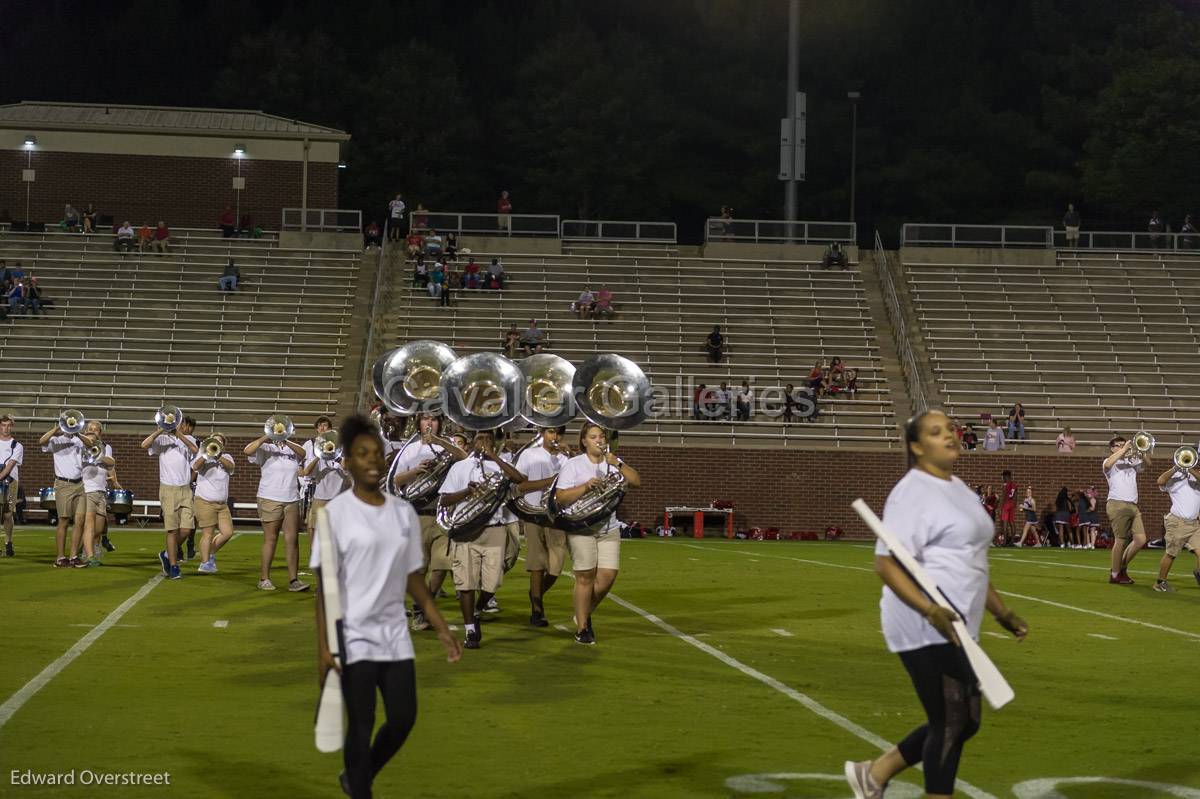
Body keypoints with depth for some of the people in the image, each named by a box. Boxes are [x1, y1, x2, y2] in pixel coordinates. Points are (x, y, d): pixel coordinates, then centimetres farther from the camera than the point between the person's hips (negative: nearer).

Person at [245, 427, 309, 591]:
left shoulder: (292, 447, 12)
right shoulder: (266, 448, 1)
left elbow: (302, 453, -9)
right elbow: (247, 451, -15)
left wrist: (286, 441, -24)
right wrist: (265, 437, -21)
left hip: (291, 500, 3)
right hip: (270, 499, -3)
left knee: (292, 539, -2)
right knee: (270, 539, 0)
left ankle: (293, 580, -4)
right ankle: (264, 578, 8)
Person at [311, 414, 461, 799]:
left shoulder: (403, 512, 7)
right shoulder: (336, 512, -8)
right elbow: (324, 585, -9)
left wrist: (442, 629, 12)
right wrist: (323, 646, -15)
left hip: (395, 635, 5)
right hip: (354, 637, -5)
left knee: (403, 719, 6)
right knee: (361, 726, -2)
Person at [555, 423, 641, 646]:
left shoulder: (614, 463, 10)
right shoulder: (573, 465, 0)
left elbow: (636, 482, -4)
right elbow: (560, 497, -8)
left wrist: (618, 464, -17)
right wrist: (586, 487, -20)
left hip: (608, 527, 4)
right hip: (581, 527, -4)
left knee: (608, 575, -4)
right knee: (586, 577, -5)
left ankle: (584, 614, 20)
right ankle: (582, 628, 5)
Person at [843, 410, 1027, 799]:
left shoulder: (958, 489, 17)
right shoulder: (912, 492, -13)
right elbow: (886, 563, -20)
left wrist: (1002, 612, 24)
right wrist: (931, 611, -30)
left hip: (954, 630, 10)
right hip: (926, 629, -10)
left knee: (964, 722, 14)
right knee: (951, 723, -6)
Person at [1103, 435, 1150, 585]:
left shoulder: (1132, 462, 23)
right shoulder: (1110, 462, 5)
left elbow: (1147, 463, 10)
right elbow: (1107, 464, -20)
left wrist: (1144, 451, -8)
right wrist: (1124, 449, -16)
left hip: (1133, 505, 6)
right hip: (1117, 505, -6)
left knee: (1140, 540, -1)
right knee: (1121, 540, -7)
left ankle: (1122, 568, 15)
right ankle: (1115, 575, 3)